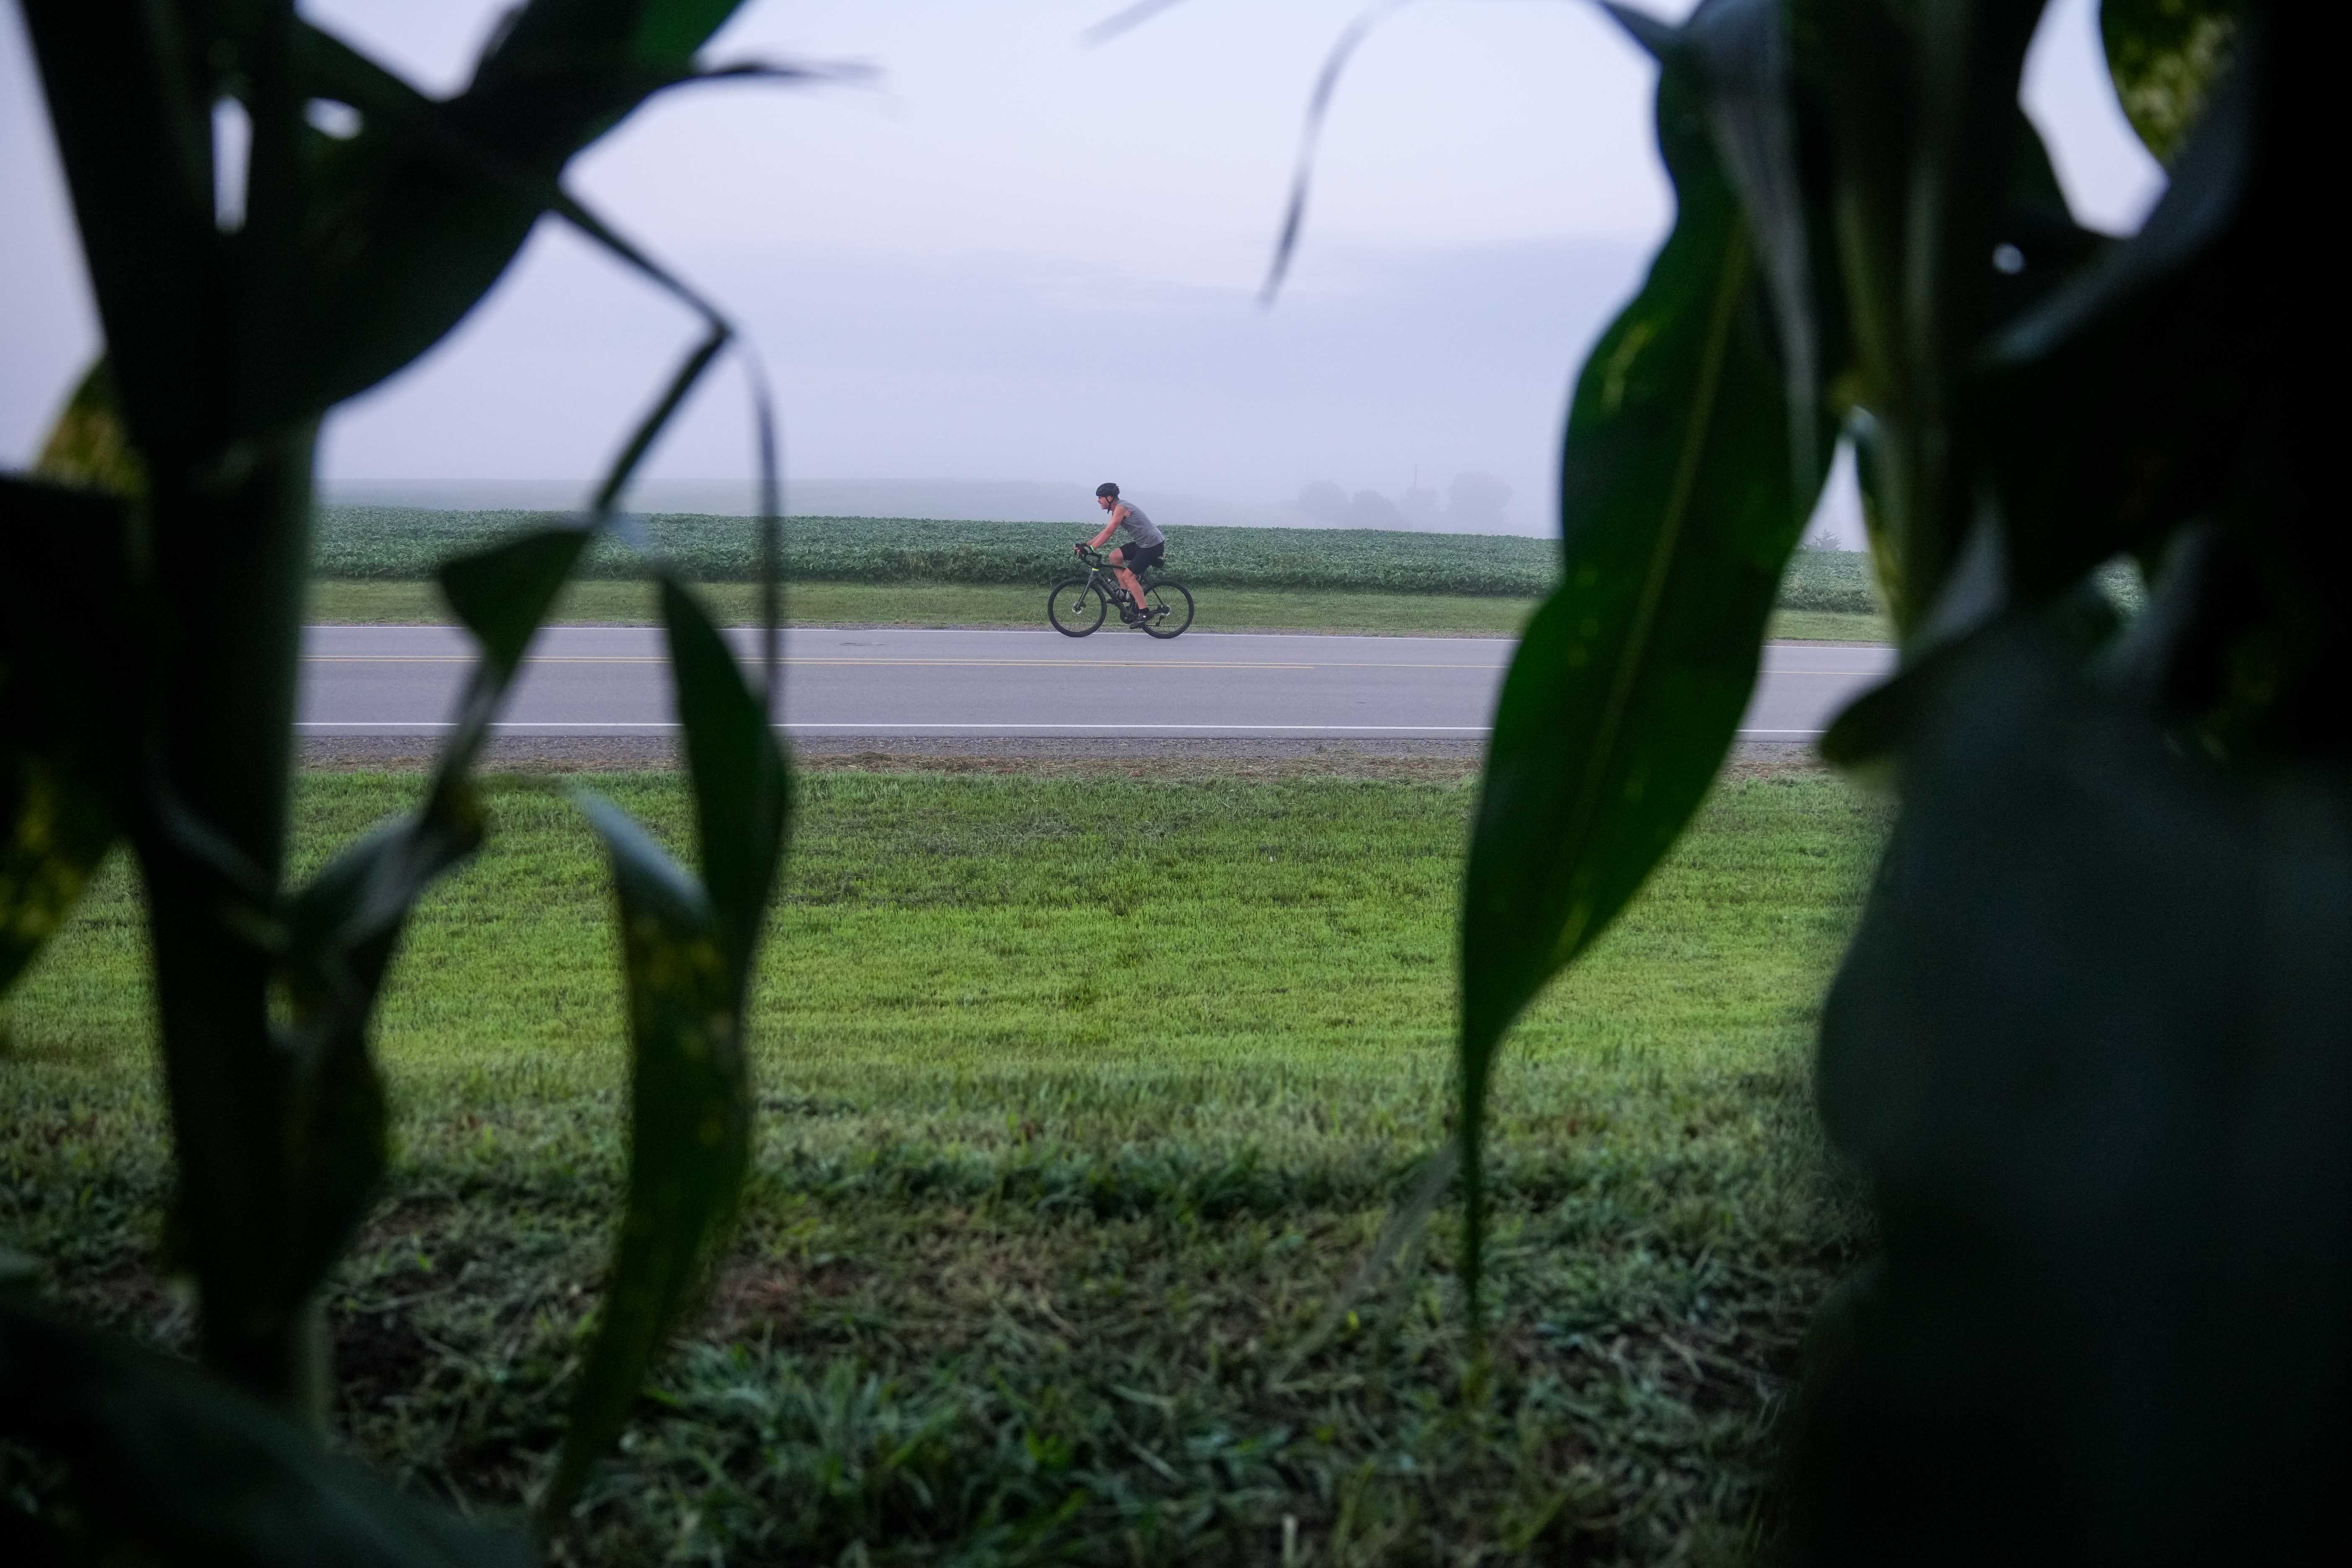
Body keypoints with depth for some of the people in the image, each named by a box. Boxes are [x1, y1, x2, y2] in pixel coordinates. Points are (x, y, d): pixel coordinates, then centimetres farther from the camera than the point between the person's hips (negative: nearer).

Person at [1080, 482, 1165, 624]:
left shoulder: (1121, 508, -17)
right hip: (1142, 543, 10)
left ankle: (1144, 613, -8)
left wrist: (1090, 548, -24)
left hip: (1153, 545, -10)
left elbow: (1108, 533, -23)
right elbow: (1105, 532, 16)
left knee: (1128, 576, -12)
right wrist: (1086, 545, 10)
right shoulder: (1118, 510, 14)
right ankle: (1127, 594, 9)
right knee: (1115, 556, 6)